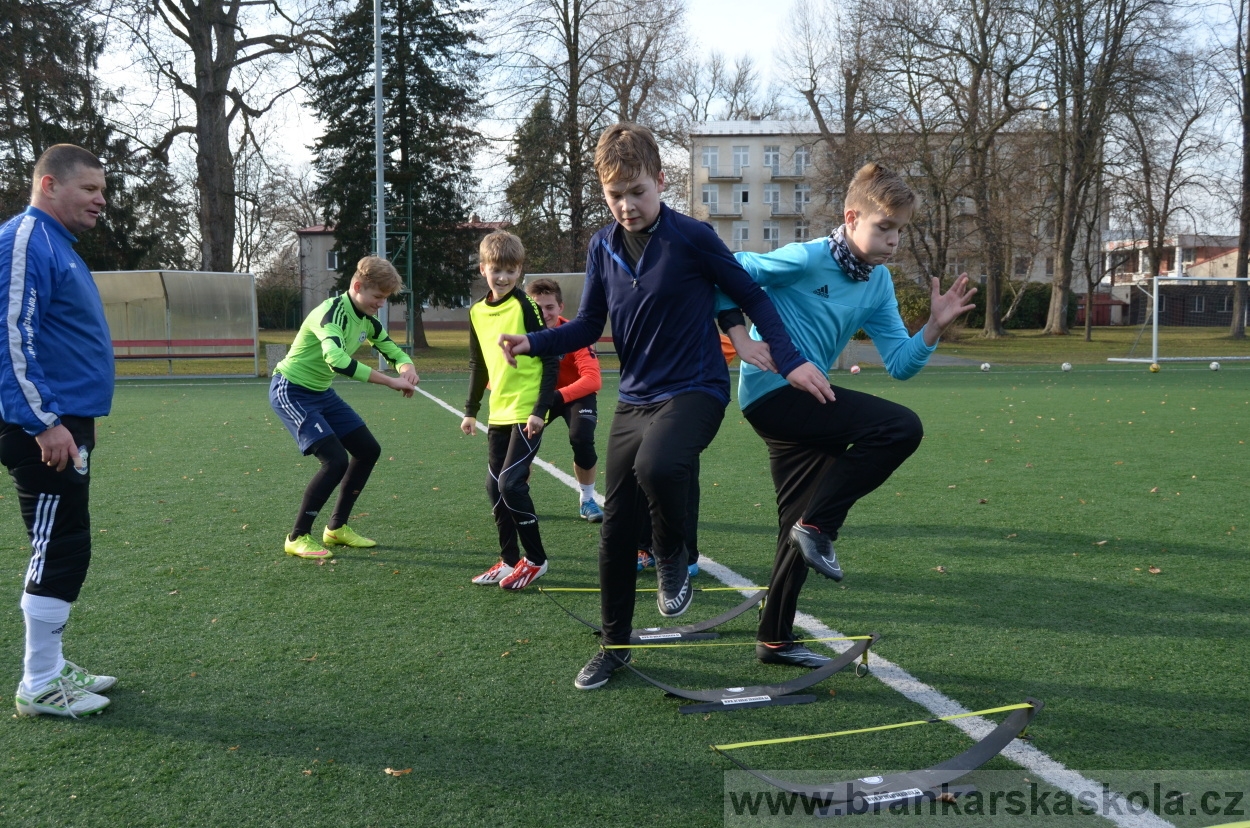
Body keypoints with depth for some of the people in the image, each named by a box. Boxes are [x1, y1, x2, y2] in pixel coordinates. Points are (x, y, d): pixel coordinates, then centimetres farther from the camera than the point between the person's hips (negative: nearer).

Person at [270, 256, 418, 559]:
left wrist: (407, 368, -15)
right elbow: (337, 360, -44)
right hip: (290, 392, -9)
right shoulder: (333, 312, -26)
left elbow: (395, 353, 11)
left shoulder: (367, 319, 1)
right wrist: (390, 381, -39)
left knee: (368, 450, 8)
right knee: (336, 460, -20)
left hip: (321, 392, 9)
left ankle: (336, 527, 22)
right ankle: (298, 538, -3)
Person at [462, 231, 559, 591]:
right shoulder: (478, 312, 10)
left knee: (510, 482, -12)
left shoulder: (526, 308, -10)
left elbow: (551, 361, -11)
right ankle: (509, 560, 20)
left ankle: (535, 560, 3)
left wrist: (541, 409, -16)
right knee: (495, 487, 8)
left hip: (527, 413, -7)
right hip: (498, 413, 7)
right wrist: (471, 410, 19)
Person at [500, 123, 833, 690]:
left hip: (694, 390, -5)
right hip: (634, 398, 6)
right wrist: (531, 342, -7)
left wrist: (791, 361, -11)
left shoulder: (691, 238, -11)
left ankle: (673, 558, -3)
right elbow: (589, 325, 9)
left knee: (656, 467, -37)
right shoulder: (603, 248, 4)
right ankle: (614, 644, 25)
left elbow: (752, 297, -3)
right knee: (616, 526, 6)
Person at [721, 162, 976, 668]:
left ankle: (774, 639, 27)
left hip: (801, 398, 9)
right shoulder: (807, 259, -14)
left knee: (803, 529, 13)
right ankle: (817, 526, -11)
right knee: (902, 428, -21)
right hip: (773, 391, -9)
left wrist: (935, 327, -9)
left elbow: (900, 365, 6)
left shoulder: (879, 283, 9)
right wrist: (740, 336, -18)